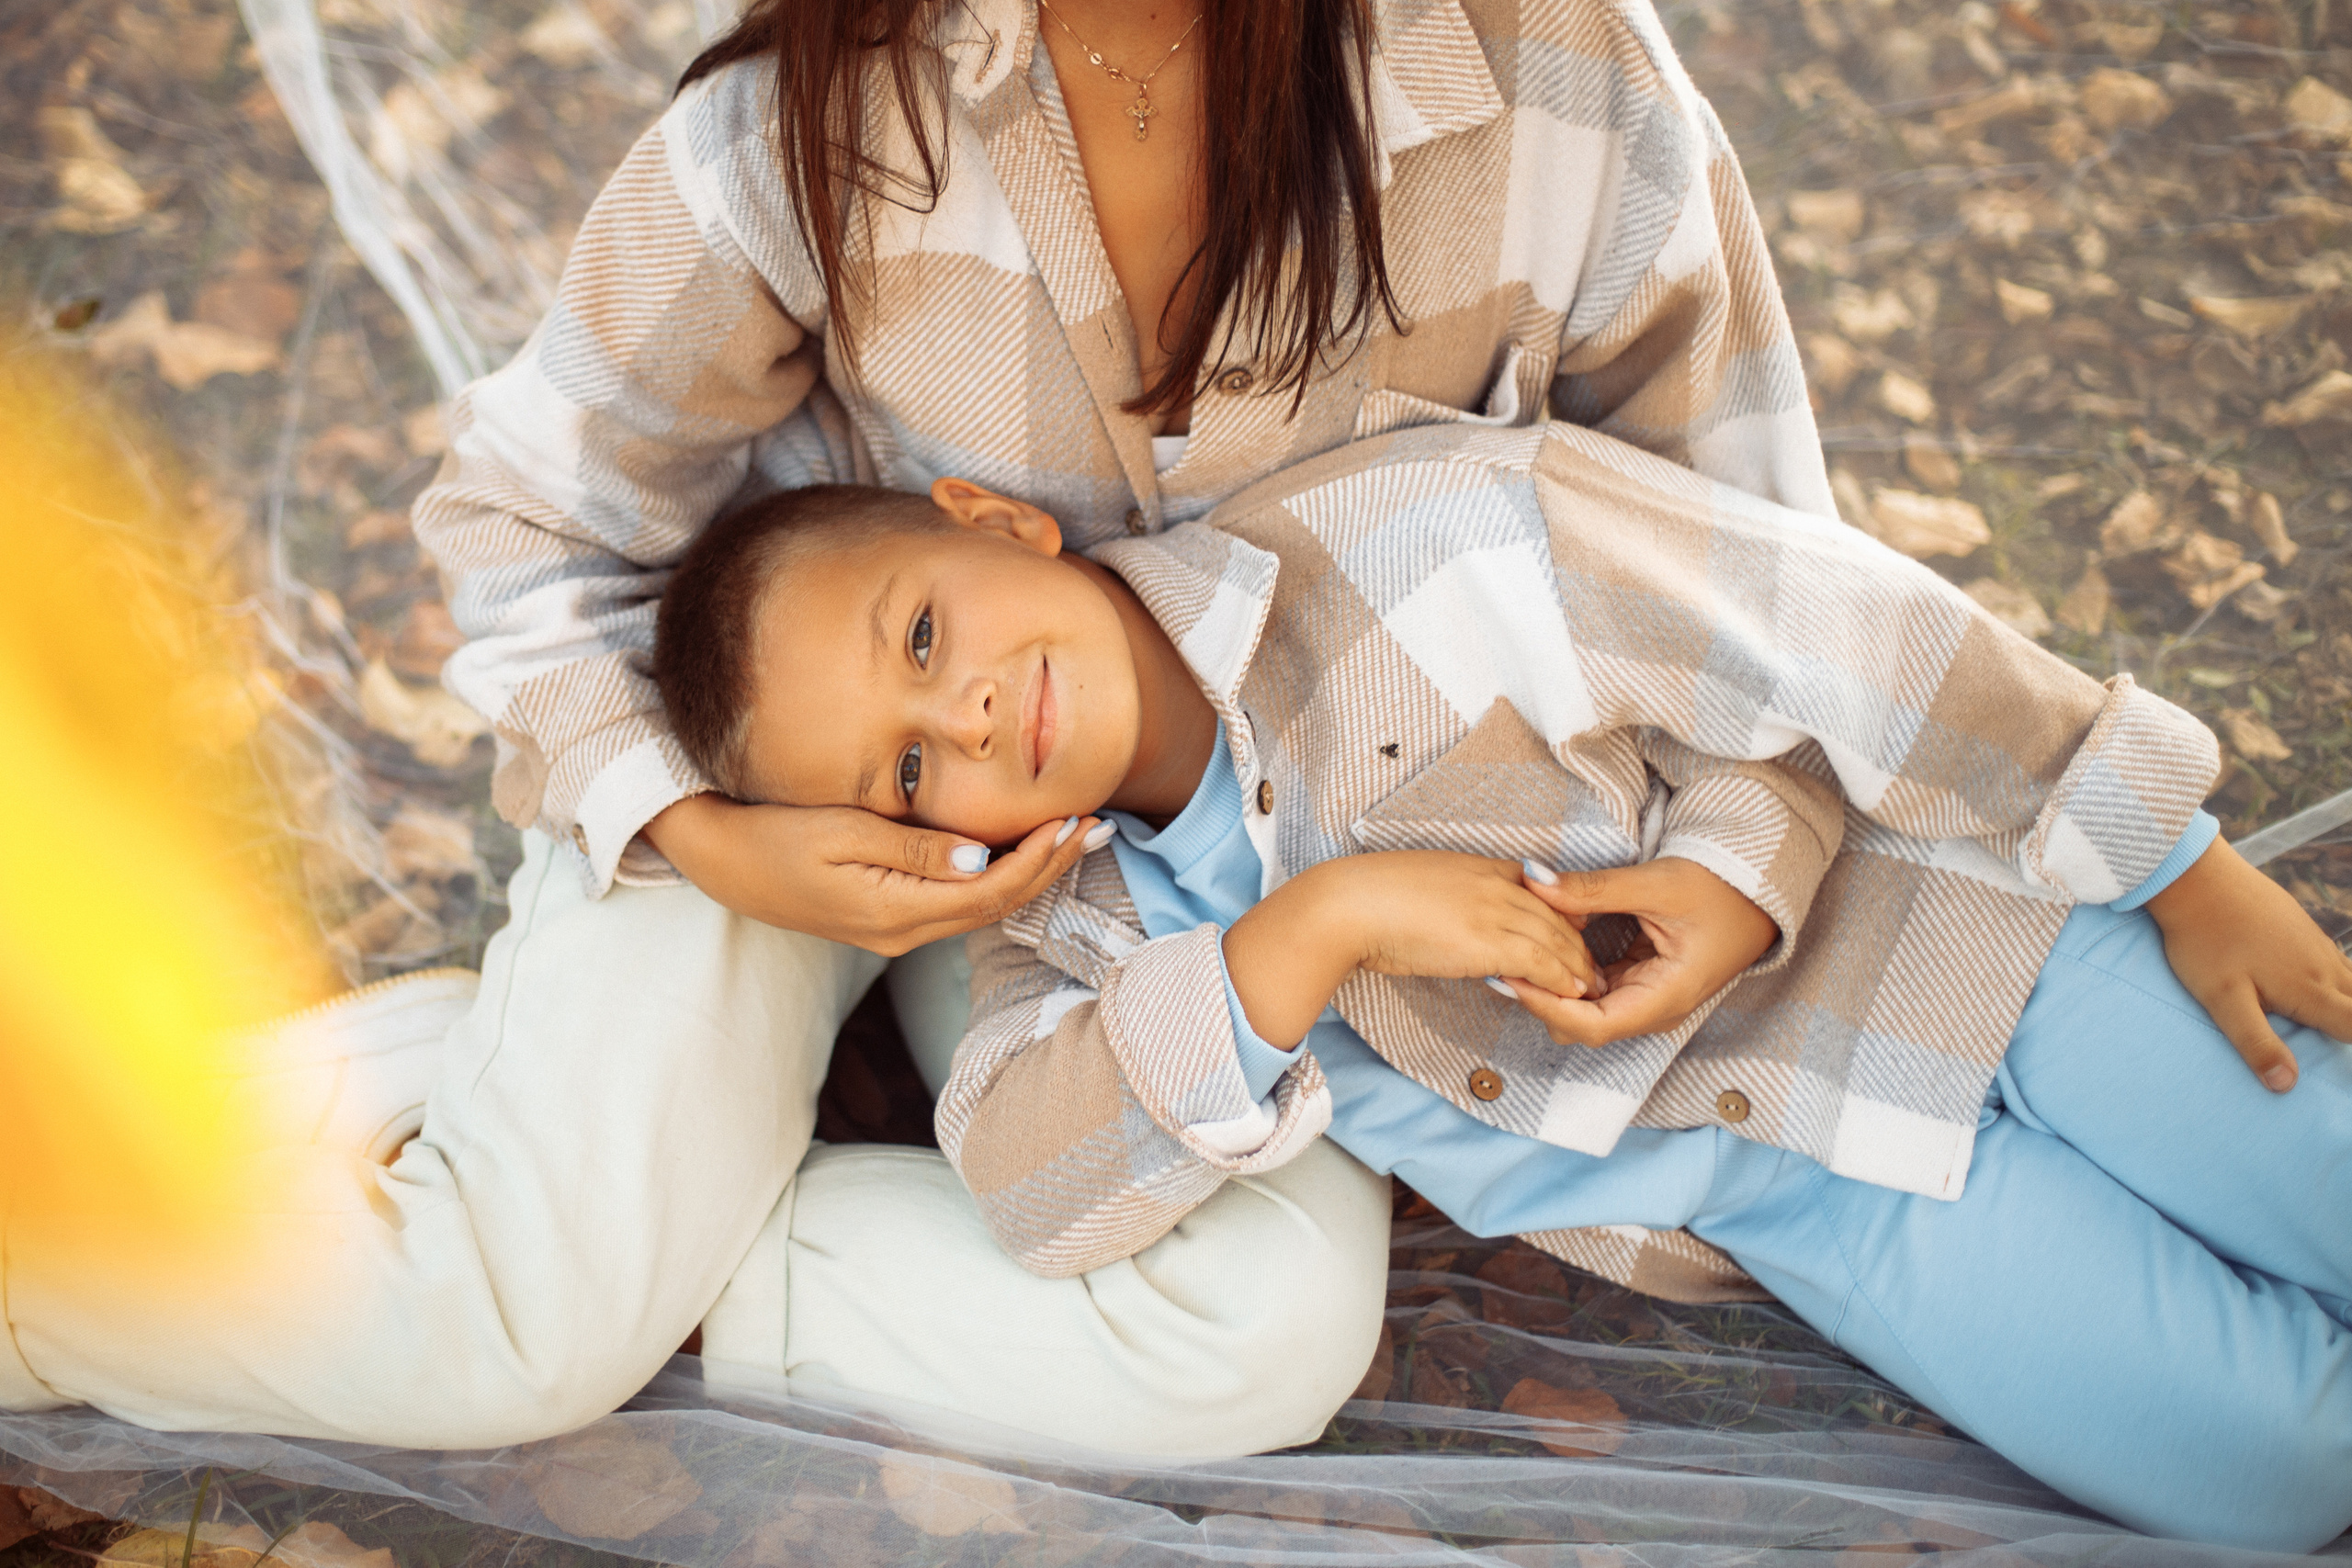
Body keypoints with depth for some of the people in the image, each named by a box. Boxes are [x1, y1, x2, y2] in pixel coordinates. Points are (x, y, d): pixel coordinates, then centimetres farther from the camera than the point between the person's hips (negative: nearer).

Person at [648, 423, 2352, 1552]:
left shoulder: (1418, 535, -23)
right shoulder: (1076, 921, -7)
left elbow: (1824, 641, -16)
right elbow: (1033, 1183, -23)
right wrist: (1319, 926, -32)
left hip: (1944, 908, -2)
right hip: (1795, 1186, 2)